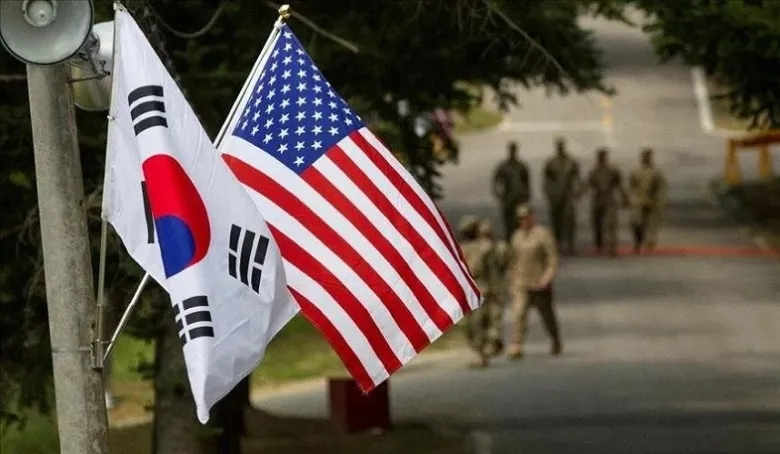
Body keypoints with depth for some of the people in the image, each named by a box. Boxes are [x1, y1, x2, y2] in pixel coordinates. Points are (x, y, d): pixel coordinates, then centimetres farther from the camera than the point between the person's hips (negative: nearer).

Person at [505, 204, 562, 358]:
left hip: (540, 285, -4)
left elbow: (553, 259, -9)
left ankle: (556, 343, 32)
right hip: (520, 286, 4)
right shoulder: (517, 236, 11)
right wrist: (511, 283, 13)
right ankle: (515, 347, -21)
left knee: (547, 316, 11)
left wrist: (546, 279, -19)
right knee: (518, 314, -14)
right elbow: (512, 261, 18)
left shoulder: (543, 234, -7)